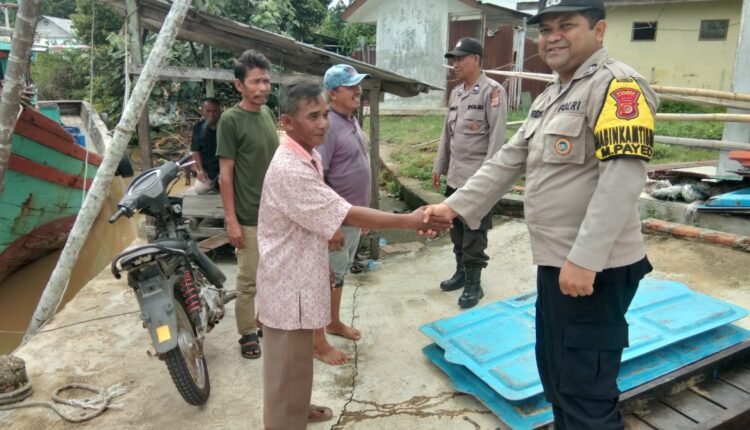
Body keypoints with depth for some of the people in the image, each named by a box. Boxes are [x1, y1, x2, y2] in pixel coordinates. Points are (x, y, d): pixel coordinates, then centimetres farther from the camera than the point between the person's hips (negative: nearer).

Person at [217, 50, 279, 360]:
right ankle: (247, 334, 21)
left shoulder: (267, 114, 7)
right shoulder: (231, 120, -13)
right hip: (249, 217, -7)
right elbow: (225, 174, -13)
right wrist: (231, 220, -16)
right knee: (248, 281, 5)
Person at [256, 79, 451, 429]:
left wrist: (329, 229, 5)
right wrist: (408, 221, -23)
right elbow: (345, 215, -27)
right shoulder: (289, 169, -27)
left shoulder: (309, 157, 4)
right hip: (289, 279, -10)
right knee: (288, 363, 5)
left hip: (301, 272, 10)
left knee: (297, 356, 27)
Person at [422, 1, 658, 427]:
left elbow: (623, 178, -24)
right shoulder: (549, 98, 17)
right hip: (555, 263, 9)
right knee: (556, 377, 22)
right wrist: (455, 205, 9)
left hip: (595, 269, -9)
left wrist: (584, 259, -29)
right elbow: (508, 161, 16)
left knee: (586, 392, 2)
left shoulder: (616, 84, -13)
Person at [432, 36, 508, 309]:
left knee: (474, 234, 0)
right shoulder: (455, 93, 14)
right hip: (454, 176, 7)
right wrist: (439, 166, 17)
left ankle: (473, 283, 12)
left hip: (477, 178, -7)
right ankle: (461, 272, 30)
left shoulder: (492, 91, -9)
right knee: (456, 229, 15)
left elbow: (497, 137, -14)